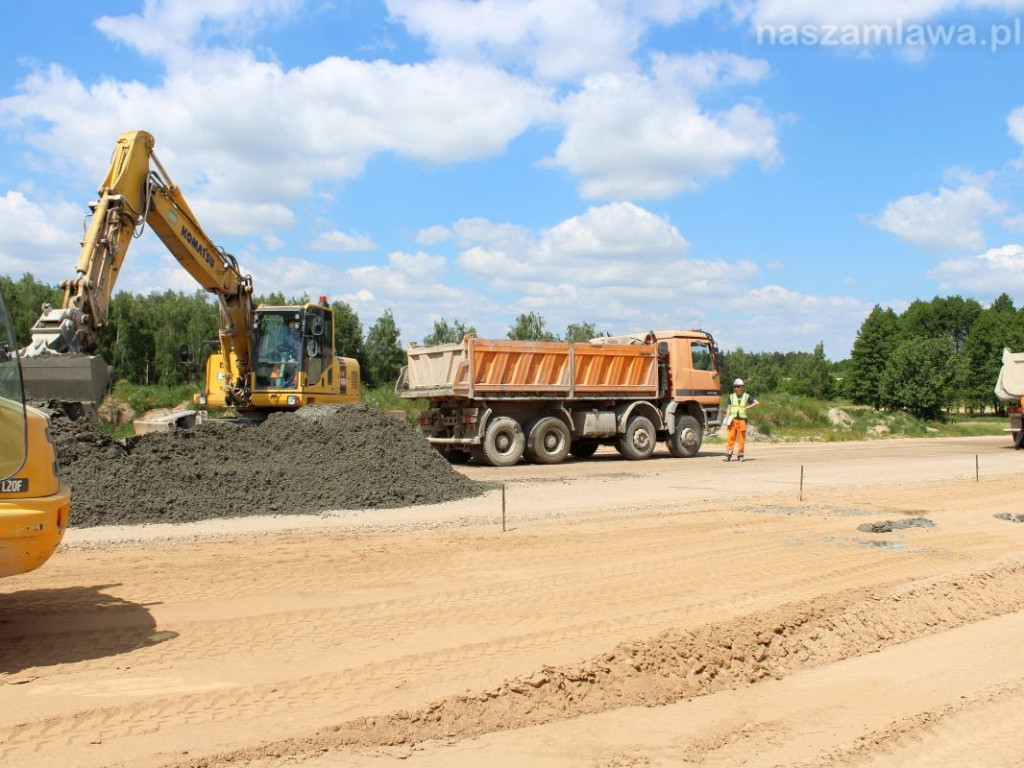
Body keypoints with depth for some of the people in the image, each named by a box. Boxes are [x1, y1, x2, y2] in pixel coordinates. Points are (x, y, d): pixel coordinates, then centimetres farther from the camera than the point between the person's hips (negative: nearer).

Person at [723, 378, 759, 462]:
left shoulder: (746, 396, 7)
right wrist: (727, 417, -5)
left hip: (742, 420, -1)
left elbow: (757, 403, 4)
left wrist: (748, 407, -4)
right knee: (730, 437, -6)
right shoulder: (731, 396, 12)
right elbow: (729, 408, 9)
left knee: (741, 438, 0)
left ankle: (740, 455, 8)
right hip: (733, 420, 1)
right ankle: (728, 455, -7)